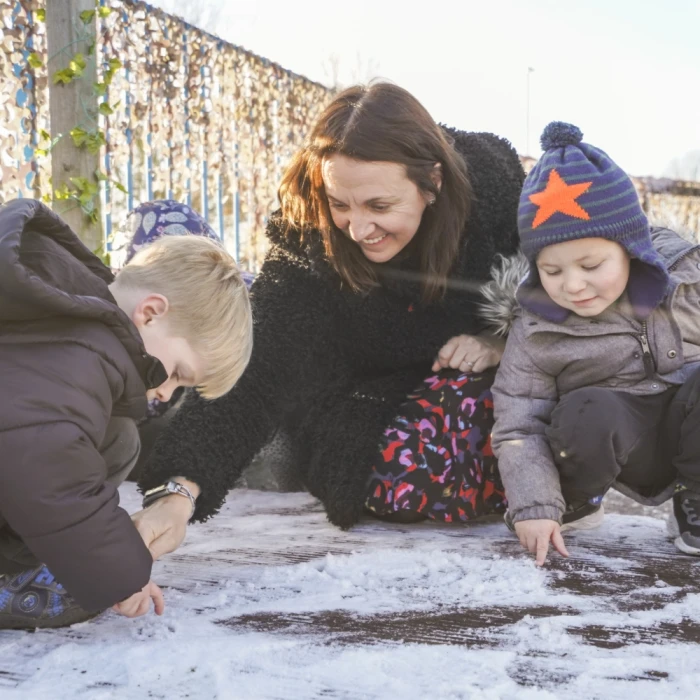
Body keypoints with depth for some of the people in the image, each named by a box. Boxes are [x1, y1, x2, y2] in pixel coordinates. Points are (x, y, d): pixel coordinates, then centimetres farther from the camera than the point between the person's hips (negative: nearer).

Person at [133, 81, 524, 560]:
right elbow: (258, 374, -35)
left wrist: (500, 342, -25)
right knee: (406, 477, -33)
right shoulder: (306, 243, -28)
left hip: (477, 371, 3)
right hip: (371, 393, -2)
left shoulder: (491, 178, -23)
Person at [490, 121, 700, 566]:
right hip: (622, 446, -1)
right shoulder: (536, 331, -13)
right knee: (586, 412, -35)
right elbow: (518, 428, -12)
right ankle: (576, 501, 0)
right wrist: (535, 507, -22)